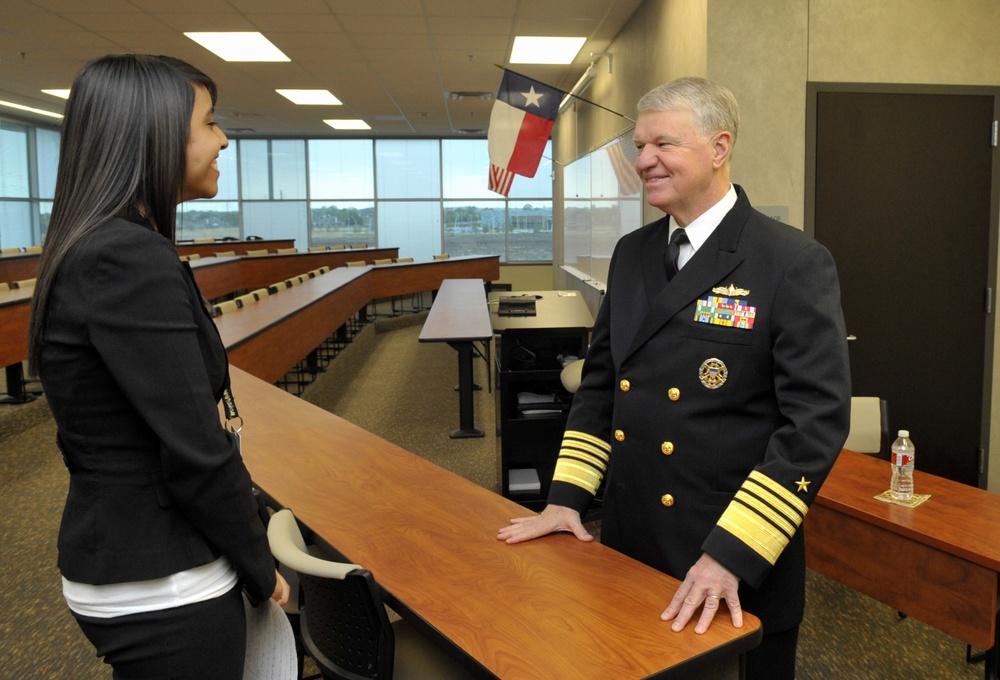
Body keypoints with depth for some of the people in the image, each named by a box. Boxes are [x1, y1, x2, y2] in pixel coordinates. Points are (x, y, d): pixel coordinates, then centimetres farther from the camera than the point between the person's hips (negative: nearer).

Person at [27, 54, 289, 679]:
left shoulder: (91, 252, 7)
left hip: (113, 554, 9)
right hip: (166, 589, -9)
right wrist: (261, 571, -8)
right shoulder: (131, 259, -23)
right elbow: (196, 454, -23)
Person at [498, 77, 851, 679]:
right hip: (629, 550, 6)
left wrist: (733, 555, -22)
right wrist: (568, 496, 3)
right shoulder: (632, 253, 5)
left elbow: (817, 421, -18)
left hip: (738, 572, -5)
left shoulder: (796, 265, -13)